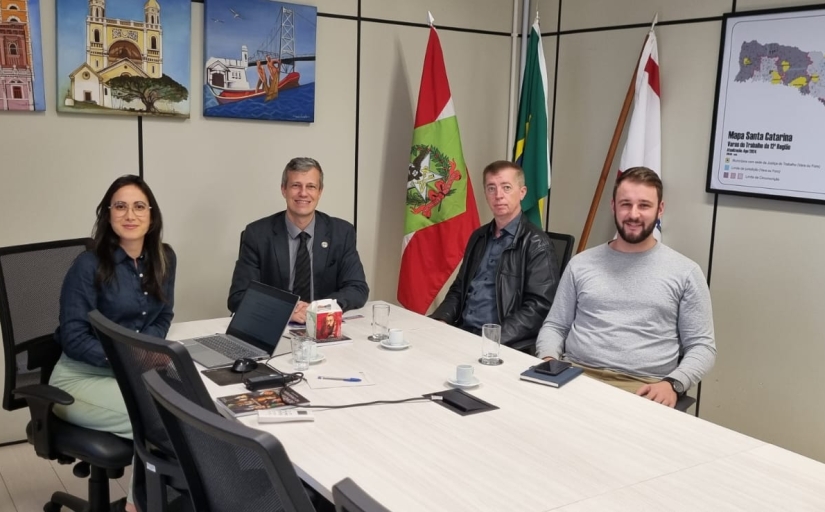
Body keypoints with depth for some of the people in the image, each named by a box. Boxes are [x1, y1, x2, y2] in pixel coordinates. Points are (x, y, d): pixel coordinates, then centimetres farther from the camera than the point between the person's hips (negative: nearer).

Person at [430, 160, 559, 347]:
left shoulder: (536, 244, -5)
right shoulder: (478, 237, 15)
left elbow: (538, 307, -12)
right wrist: (439, 320, 2)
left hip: (504, 344, -6)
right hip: (461, 332, 6)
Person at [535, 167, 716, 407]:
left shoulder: (685, 272, 8)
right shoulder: (581, 264, 14)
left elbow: (701, 345, 6)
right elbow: (554, 326, 16)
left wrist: (672, 383, -13)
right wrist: (549, 359, -6)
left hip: (643, 388, -1)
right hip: (576, 376, 1)